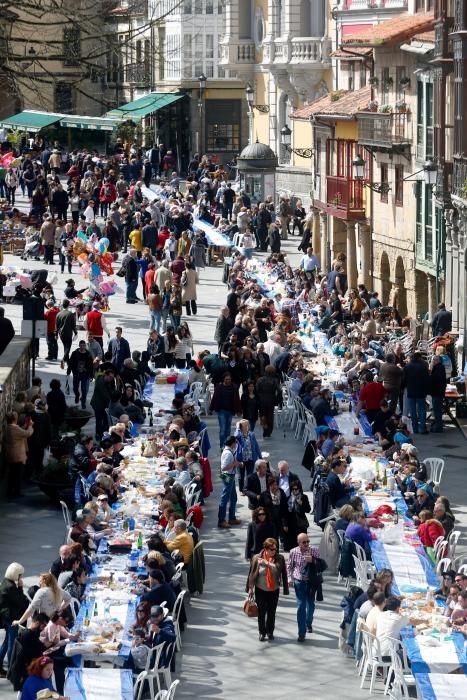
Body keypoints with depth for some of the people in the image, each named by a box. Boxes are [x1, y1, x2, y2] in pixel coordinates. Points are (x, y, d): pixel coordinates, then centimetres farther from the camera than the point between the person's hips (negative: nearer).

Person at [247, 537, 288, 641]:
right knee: (261, 612, 5)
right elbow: (252, 574, -2)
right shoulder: (257, 558, -7)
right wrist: (250, 588, -4)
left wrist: (269, 564, -21)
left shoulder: (279, 559, -6)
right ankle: (262, 632, 20)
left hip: (274, 591, 1)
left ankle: (270, 632, 26)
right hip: (260, 590, -1)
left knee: (271, 613, 10)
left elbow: (283, 574, -14)